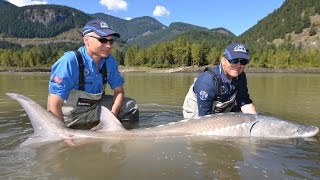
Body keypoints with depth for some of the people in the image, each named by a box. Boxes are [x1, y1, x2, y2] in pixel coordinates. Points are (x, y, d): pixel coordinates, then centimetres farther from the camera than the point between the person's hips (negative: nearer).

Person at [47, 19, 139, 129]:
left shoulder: (110, 61, -9)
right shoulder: (70, 61, -26)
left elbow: (118, 90, -1)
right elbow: (54, 106, -27)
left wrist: (112, 115, -18)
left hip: (95, 106, 5)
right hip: (67, 116, -4)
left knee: (130, 106, -5)